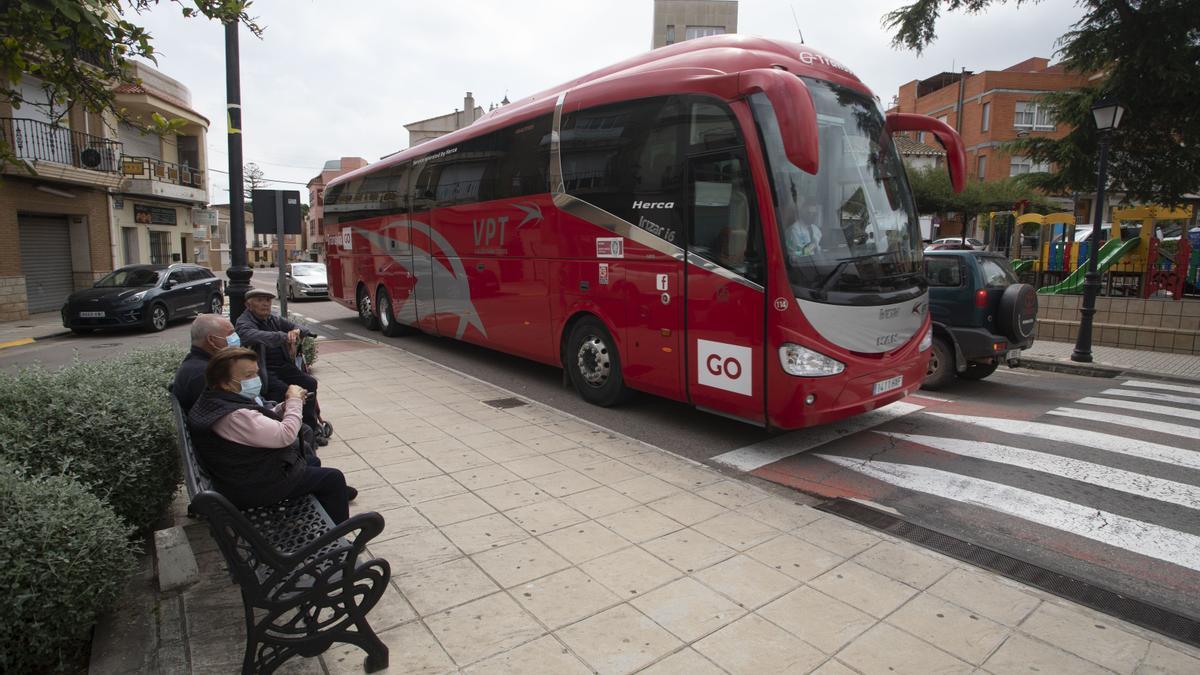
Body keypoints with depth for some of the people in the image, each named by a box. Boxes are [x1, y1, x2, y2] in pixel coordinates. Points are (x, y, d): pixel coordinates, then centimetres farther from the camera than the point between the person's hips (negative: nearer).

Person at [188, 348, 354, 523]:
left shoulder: (215, 401, -2)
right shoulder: (235, 416, -36)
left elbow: (263, 424, 9)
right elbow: (285, 435, -32)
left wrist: (287, 406, -7)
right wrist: (294, 401, -18)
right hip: (254, 488, -10)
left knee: (312, 461, 26)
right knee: (334, 478, -1)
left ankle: (337, 495, 48)